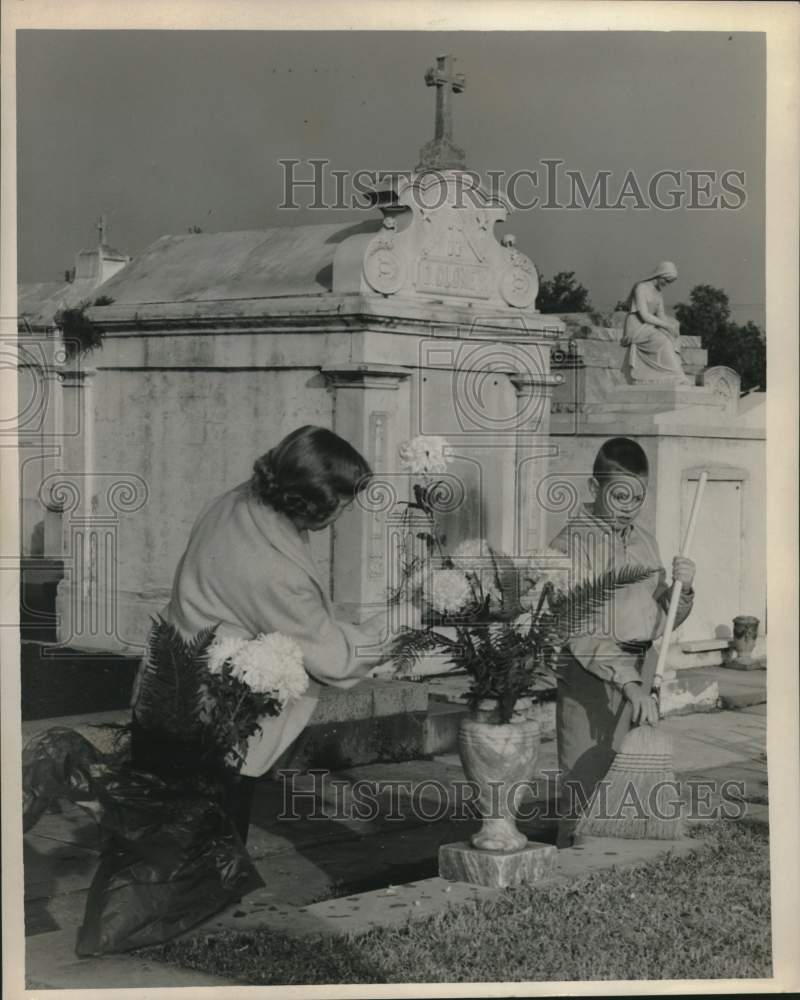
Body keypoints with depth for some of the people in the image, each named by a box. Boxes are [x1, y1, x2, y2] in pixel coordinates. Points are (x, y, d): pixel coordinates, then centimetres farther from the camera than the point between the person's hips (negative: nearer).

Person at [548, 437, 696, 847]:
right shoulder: (573, 542, -8)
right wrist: (629, 682, -28)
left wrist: (681, 589, 0)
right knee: (586, 789, -7)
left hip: (643, 669, 7)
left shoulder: (644, 540, 15)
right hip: (591, 675, -7)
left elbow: (661, 619, 22)